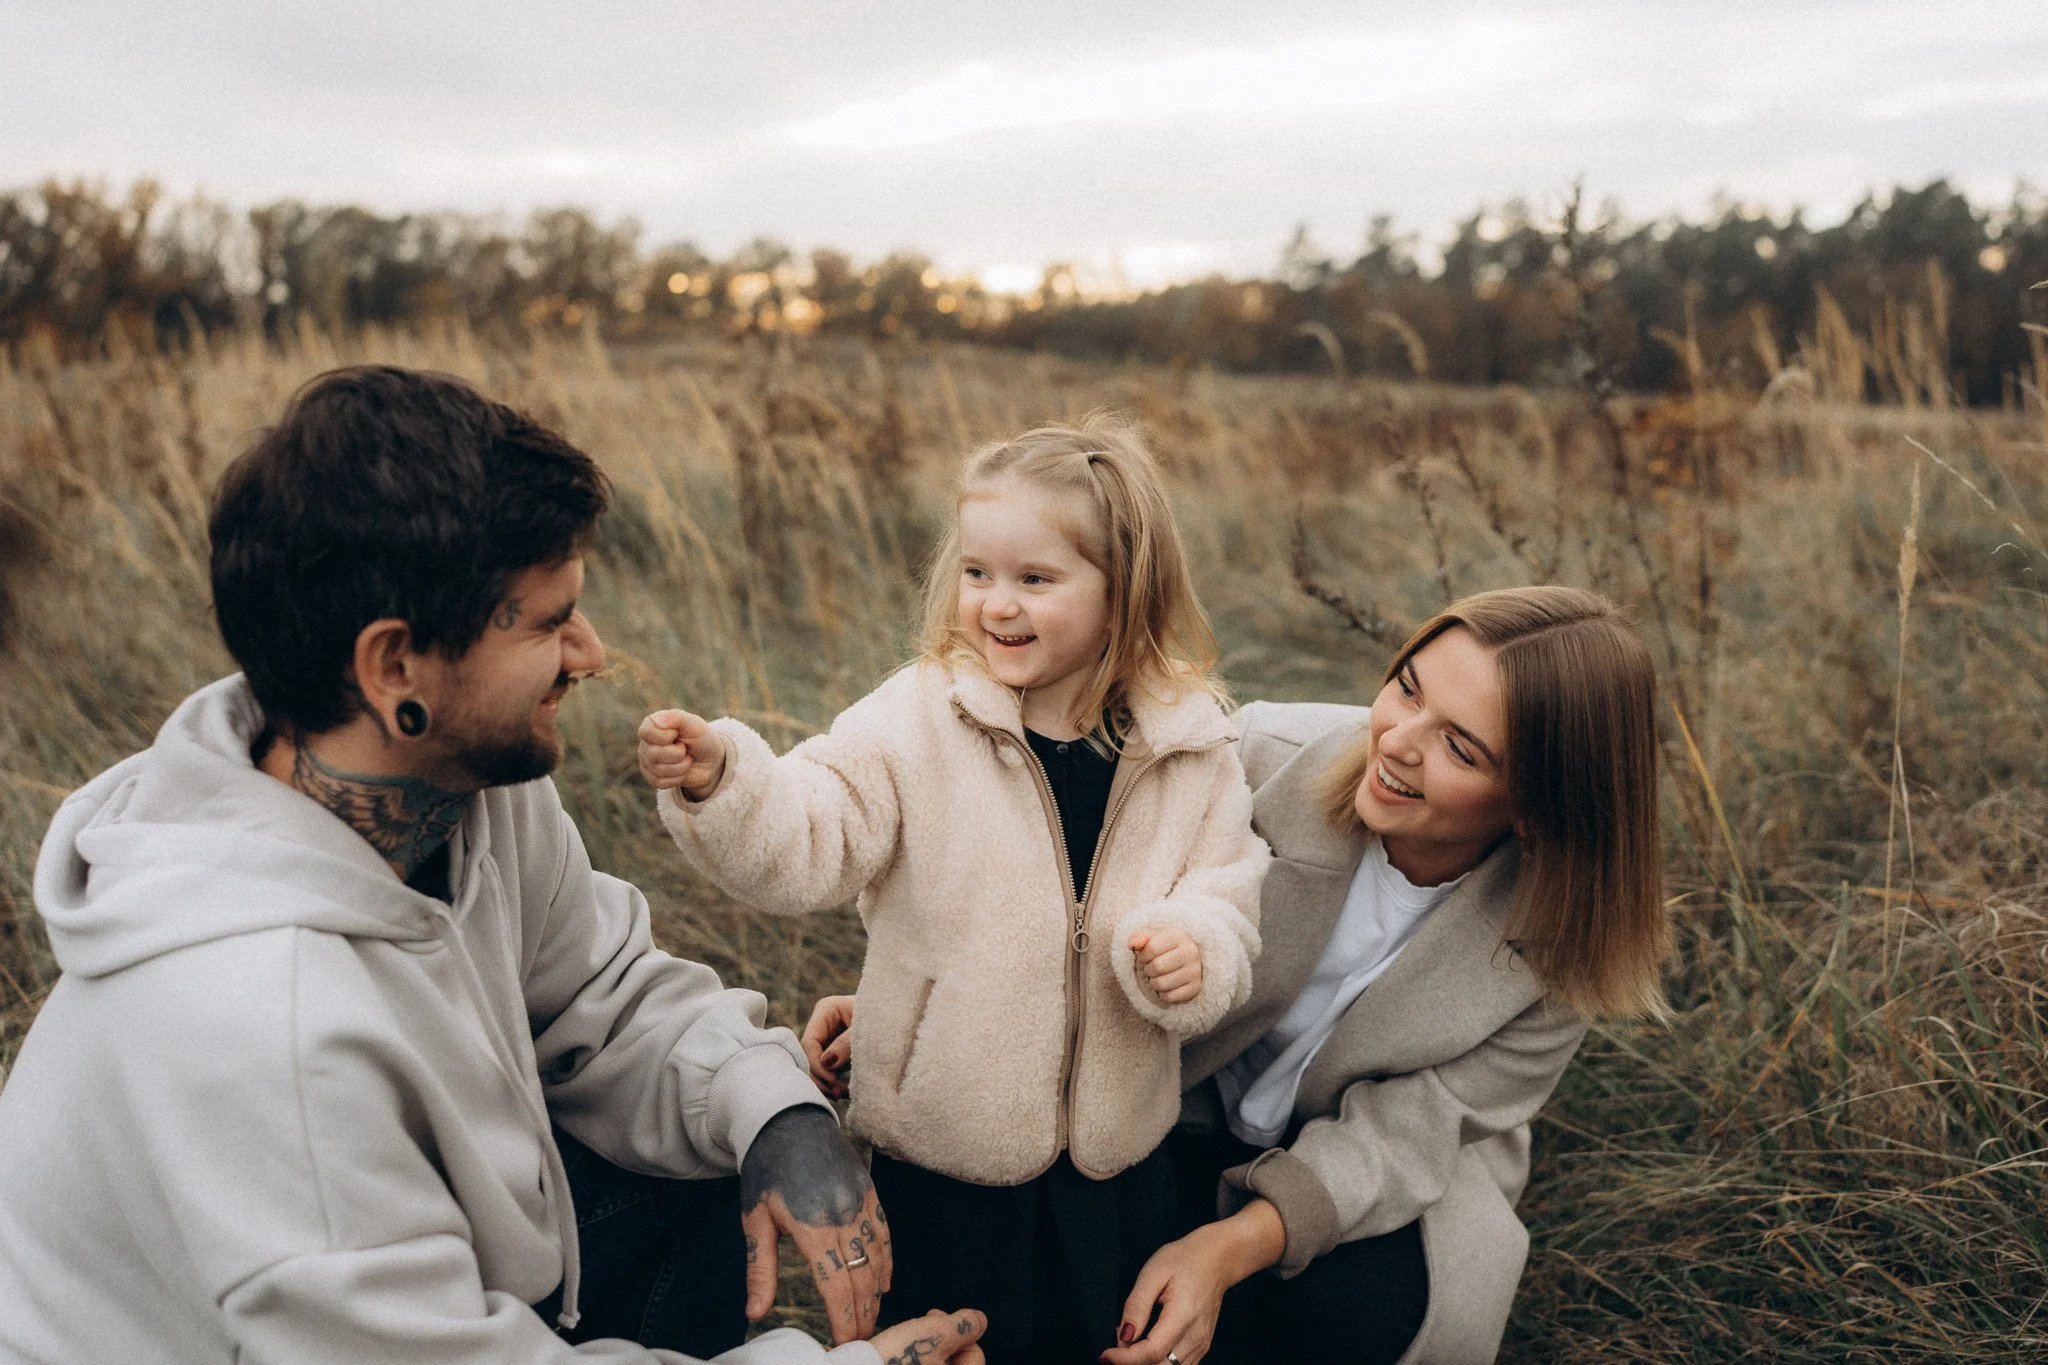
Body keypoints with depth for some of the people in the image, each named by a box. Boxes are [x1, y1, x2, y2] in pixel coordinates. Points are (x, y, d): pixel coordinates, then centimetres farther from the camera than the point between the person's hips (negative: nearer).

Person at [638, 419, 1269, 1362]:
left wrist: (1195, 947, -24)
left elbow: (1226, 896, -3)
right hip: (947, 1150, -2)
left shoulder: (1190, 748, -8)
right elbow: (805, 843, -23)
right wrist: (716, 784, -41)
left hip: (1118, 1150, 2)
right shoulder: (916, 723, -15)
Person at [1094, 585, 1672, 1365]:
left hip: (1370, 1170, 0)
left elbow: (1407, 1131, -22)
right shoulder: (1264, 758, -23)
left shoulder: (1561, 938, -21)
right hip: (1195, 1116, 1)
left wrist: (1233, 1246, -38)